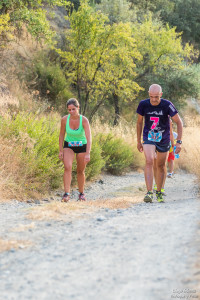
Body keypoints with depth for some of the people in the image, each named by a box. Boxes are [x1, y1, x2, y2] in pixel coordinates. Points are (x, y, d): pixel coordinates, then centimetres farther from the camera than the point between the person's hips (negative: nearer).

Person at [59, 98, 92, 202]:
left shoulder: (84, 120, -25)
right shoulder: (65, 119, -18)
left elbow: (89, 138, -32)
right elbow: (61, 135, -4)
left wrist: (88, 153, -42)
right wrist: (61, 150, -2)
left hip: (82, 146, -1)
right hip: (68, 146, 1)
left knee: (80, 171, 11)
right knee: (67, 167, -22)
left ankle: (81, 193, 31)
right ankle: (67, 193, -26)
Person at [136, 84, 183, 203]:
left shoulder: (167, 105, -17)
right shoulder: (143, 104, -11)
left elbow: (179, 122, -8)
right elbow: (139, 122, 5)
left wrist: (179, 142, -14)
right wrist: (139, 141, 9)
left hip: (164, 139, 0)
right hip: (149, 138, 0)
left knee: (161, 166, 9)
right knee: (149, 161, -21)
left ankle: (159, 192, 27)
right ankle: (149, 192, -25)